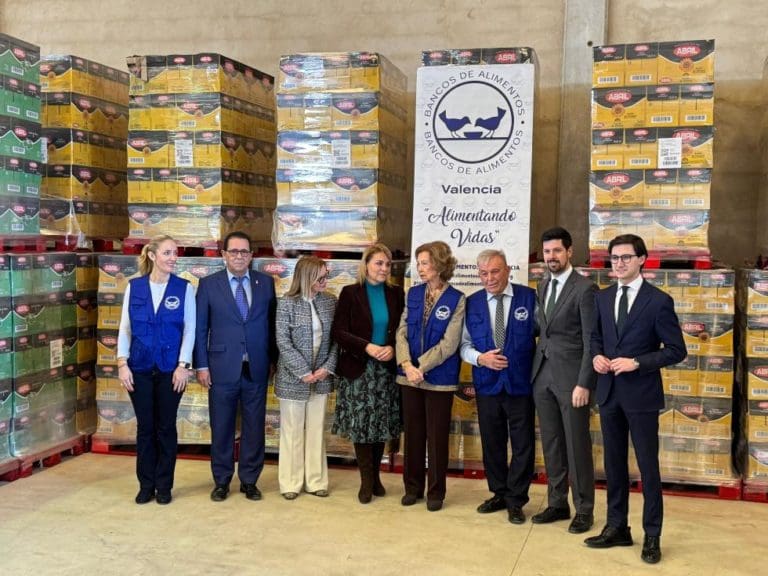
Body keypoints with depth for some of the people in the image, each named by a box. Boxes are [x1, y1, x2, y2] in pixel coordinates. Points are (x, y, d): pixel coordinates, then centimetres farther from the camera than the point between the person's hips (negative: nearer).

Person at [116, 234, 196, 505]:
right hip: (140, 368, 1)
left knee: (166, 428, 7)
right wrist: (122, 363, -5)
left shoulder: (184, 288, -2)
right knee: (145, 427, 8)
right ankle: (146, 485, 20)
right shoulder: (134, 287, 2)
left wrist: (183, 365, -10)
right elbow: (125, 328, 3)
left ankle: (164, 486, 19)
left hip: (170, 369, -1)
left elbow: (190, 329, -3)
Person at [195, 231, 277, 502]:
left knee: (254, 426, 7)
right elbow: (200, 328, 1)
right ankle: (221, 481, 22)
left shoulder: (266, 282, 5)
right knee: (221, 427, 7)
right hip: (222, 367, -1)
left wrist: (274, 359, 6)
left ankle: (249, 480, 22)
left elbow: (272, 323, 9)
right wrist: (201, 365, -4)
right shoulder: (208, 284, 0)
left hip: (256, 368, 1)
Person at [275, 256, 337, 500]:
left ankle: (316, 481, 21)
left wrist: (328, 367, -8)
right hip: (293, 378, -3)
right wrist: (304, 372, -15)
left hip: (321, 377, 4)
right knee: (292, 431, 6)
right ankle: (290, 483, 18)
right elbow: (283, 342, -12)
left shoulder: (331, 302, 2)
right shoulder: (287, 303, -10)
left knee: (317, 430, 11)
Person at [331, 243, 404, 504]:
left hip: (386, 368, 2)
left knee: (382, 424, 7)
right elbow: (338, 332, -8)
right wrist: (367, 347, -19)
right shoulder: (350, 293, -3)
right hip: (358, 368, -2)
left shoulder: (396, 294, 5)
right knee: (360, 424, 0)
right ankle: (367, 480, 12)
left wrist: (392, 348, -13)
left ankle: (375, 476, 22)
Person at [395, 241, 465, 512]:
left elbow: (449, 343, -13)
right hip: (410, 375, 4)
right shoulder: (413, 294, 6)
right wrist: (407, 364, -13)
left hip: (439, 378, -4)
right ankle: (413, 487, 25)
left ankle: (436, 492, 18)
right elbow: (402, 332, 2)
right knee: (413, 433, 12)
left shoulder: (456, 300, -8)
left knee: (437, 436, 5)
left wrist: (421, 367, -15)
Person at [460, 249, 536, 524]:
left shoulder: (529, 297, -6)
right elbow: (464, 344, 7)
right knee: (492, 443, 13)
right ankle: (499, 494, 30)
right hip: (487, 384, 3)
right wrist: (480, 358, -13)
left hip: (521, 383, -3)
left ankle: (516, 500, 19)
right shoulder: (472, 303, 3)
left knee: (522, 445, 5)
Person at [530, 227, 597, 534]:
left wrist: (584, 383, -16)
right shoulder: (542, 286, 13)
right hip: (543, 374, 7)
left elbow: (591, 341, -12)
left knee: (577, 445, 2)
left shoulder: (585, 288, -10)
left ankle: (584, 510, 13)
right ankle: (557, 503, 23)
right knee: (551, 444, 12)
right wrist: (535, 370, 8)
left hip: (570, 376, -6)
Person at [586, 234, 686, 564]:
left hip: (641, 395, -5)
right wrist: (597, 356, -3)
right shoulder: (603, 298, 8)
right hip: (609, 392, 5)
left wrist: (636, 363, -18)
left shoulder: (658, 301, -9)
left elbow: (677, 350, -9)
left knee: (648, 466, 3)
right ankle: (617, 527, 25)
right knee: (614, 464, 13)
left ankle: (652, 537, 15)